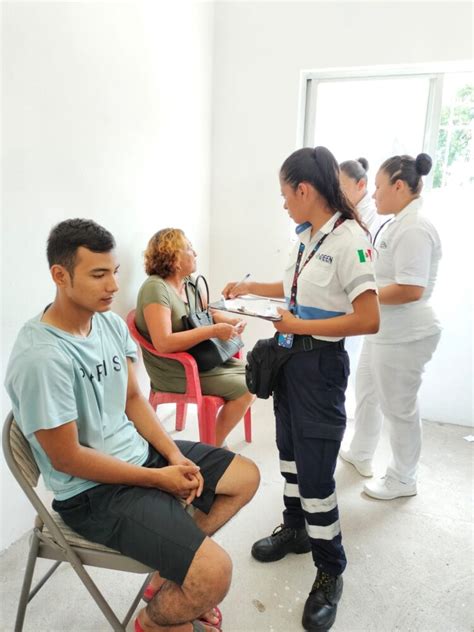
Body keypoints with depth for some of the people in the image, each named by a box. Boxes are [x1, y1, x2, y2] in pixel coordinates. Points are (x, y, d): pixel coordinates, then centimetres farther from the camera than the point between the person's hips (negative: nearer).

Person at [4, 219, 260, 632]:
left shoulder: (111, 323, -2)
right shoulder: (41, 358, -27)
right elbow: (67, 458, -21)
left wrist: (174, 455, -5)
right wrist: (159, 477, -15)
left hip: (140, 451, 9)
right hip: (94, 490, -8)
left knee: (246, 476, 14)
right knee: (214, 572, -19)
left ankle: (171, 578, 23)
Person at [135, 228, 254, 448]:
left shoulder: (187, 283, 5)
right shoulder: (155, 287, -22)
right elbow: (163, 343, -31)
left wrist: (230, 321, -3)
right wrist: (213, 331, -30)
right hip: (175, 371, -9)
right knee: (244, 389, -15)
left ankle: (216, 441, 16)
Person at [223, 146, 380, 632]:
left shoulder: (349, 238, -19)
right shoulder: (306, 236, 5)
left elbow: (368, 320, -25)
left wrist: (300, 326, -19)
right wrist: (250, 287, 24)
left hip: (321, 364, -8)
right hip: (289, 355, 9)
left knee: (315, 471, 0)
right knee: (290, 451, 21)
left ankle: (330, 571, 23)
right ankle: (295, 529, 44)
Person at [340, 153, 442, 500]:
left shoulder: (414, 228, -22)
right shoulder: (401, 223, 9)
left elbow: (411, 289, -29)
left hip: (404, 335, -10)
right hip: (385, 330, 10)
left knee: (398, 407, 7)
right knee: (367, 392, 23)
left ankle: (403, 480, 29)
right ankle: (360, 454, 44)